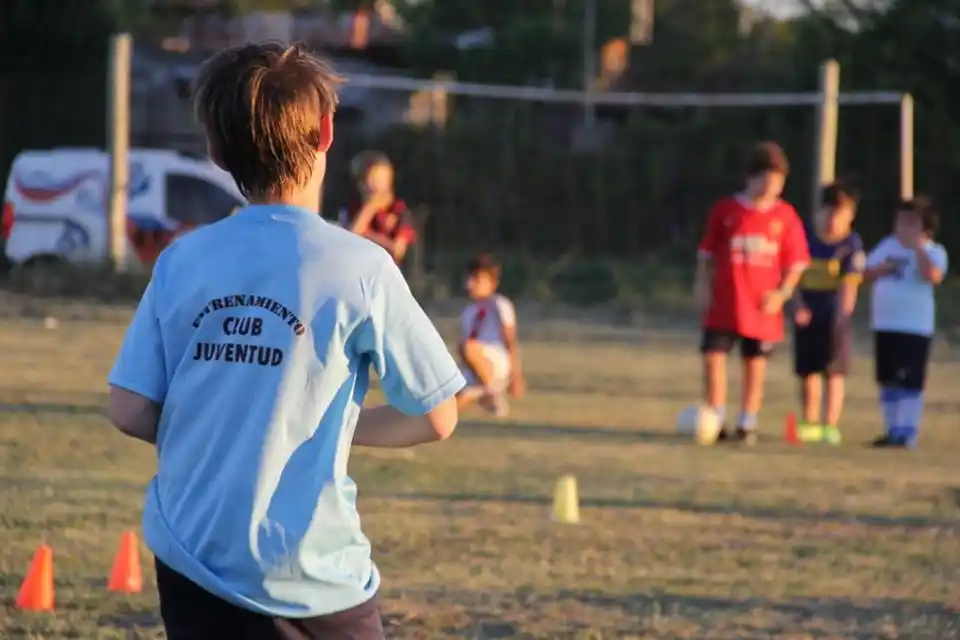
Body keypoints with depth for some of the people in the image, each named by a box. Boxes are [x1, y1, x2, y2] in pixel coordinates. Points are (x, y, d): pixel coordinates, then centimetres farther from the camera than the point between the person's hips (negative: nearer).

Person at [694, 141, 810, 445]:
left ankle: (747, 425, 17)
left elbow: (796, 262, 4)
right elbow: (707, 254, 6)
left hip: (762, 307, 0)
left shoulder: (785, 216, 0)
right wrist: (703, 285, -3)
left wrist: (782, 292, -9)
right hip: (723, 305, 0)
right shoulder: (725, 211, 1)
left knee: (755, 363, 7)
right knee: (713, 355, -6)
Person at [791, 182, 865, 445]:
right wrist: (798, 305, -6)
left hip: (834, 313, -4)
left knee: (833, 371, 0)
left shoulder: (851, 244, -7)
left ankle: (831, 425, 5)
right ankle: (810, 423, 17)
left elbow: (850, 282, -12)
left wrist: (844, 310, -24)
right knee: (807, 370, 8)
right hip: (807, 312, 4)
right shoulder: (807, 234, 2)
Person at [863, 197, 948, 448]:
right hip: (884, 324, 6)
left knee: (910, 381, -9)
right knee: (888, 381, 11)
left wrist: (917, 246, -22)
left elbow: (933, 276, -27)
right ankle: (892, 430, 19)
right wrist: (881, 269, -7)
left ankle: (908, 431, -8)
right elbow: (866, 275, 14)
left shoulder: (933, 252, -6)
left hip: (915, 326, -6)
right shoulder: (888, 245, 11)